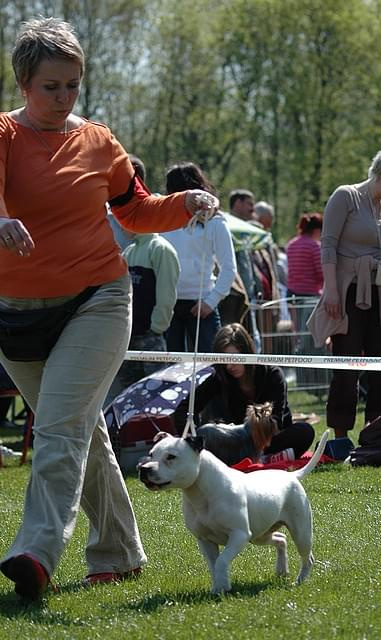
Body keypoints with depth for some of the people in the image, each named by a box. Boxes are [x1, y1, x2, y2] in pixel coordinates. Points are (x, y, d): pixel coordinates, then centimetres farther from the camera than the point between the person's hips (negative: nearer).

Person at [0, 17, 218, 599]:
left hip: (95, 302, -2)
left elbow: (137, 211, 17)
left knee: (60, 427, -17)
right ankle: (119, 553, 25)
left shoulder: (98, 143, 4)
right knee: (83, 432, 13)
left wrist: (184, 205, -1)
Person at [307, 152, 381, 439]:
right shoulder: (346, 197, -3)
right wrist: (331, 290, -16)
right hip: (348, 294, -6)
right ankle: (340, 438, 0)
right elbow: (328, 244, -8)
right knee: (347, 370, -5)